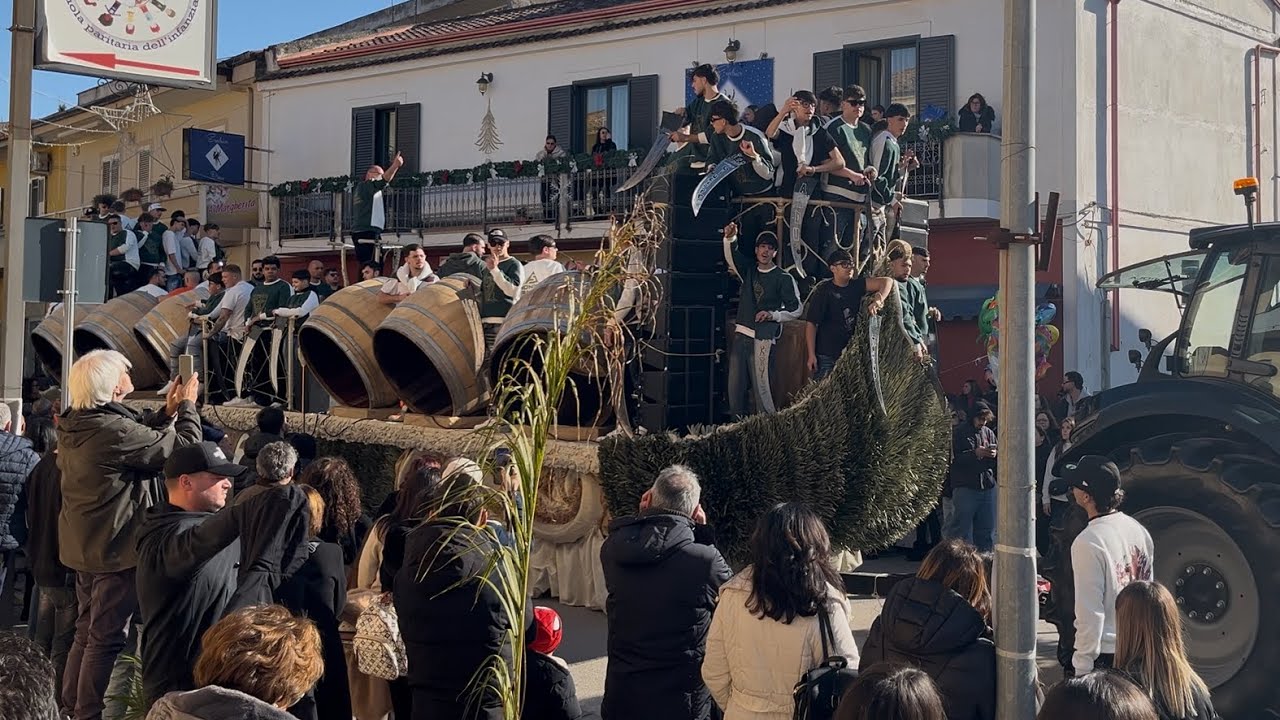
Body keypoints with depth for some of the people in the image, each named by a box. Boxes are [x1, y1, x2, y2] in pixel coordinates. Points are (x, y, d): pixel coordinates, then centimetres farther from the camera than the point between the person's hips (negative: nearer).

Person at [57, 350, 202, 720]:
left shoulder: (75, 426, 3)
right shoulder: (113, 429, -26)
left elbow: (139, 437, 10)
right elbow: (183, 447, -21)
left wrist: (168, 411, 6)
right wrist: (187, 406, -6)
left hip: (85, 547, 9)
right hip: (117, 548, -9)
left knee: (87, 631, 21)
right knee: (107, 637, 0)